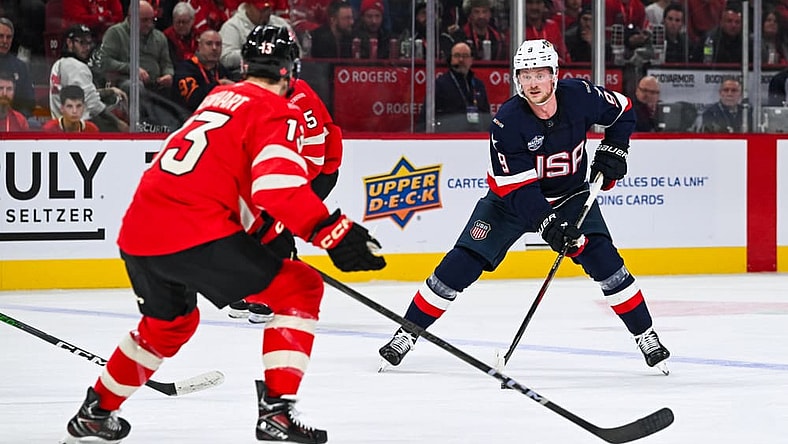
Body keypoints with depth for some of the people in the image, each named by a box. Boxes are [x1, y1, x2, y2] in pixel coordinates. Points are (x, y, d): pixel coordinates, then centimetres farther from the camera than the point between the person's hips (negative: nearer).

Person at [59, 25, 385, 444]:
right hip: (195, 233, -8)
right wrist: (332, 232, -23)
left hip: (137, 231, 8)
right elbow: (278, 185, -19)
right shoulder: (277, 112, -2)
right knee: (299, 288, 2)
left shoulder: (218, 97, 23)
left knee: (169, 322, 34)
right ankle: (276, 410, -9)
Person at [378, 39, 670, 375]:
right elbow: (517, 188, -28)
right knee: (463, 263, -11)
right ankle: (406, 334, -1)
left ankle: (646, 337, 1)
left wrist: (613, 149, -11)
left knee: (604, 260, -15)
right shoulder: (508, 121, -27)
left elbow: (622, 111, 3)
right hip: (512, 198, -2)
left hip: (570, 195, 2)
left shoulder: (579, 96, -19)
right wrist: (547, 224, -39)